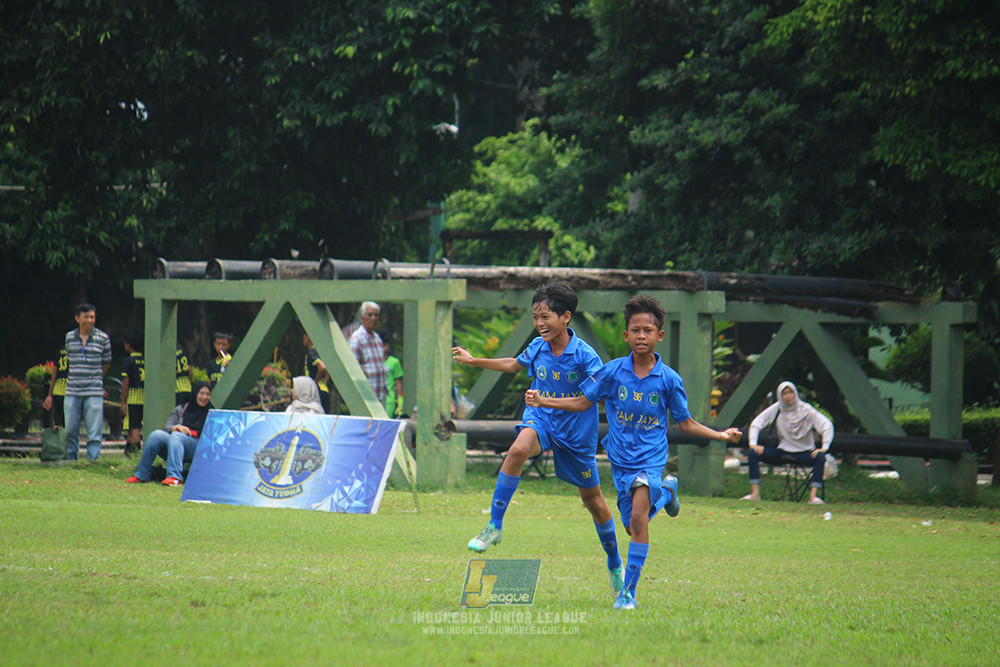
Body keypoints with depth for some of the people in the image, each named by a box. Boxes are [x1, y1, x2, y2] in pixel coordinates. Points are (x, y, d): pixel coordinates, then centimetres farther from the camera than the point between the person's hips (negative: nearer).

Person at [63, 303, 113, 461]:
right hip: (72, 392, 2)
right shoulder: (69, 337, 7)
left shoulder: (103, 338, 1)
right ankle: (71, 461, 17)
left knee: (94, 434, -5)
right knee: (70, 431, 6)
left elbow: (106, 362, 12)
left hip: (94, 393, -2)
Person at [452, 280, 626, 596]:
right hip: (541, 418, 2)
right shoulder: (537, 347, -3)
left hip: (577, 429, -2)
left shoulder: (584, 355, -18)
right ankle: (494, 526, -27)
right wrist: (474, 361, 23)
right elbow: (514, 364, 18)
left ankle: (615, 566, 32)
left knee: (593, 500, 11)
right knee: (518, 449, -34)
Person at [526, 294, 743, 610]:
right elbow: (584, 401, 8)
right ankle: (665, 491, 45)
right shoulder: (612, 372, -5)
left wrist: (721, 435, -6)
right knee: (633, 526, 12)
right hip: (620, 459, 3)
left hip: (651, 457, -3)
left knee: (639, 518, -23)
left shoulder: (669, 380, -7)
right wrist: (543, 401, -2)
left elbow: (686, 423, 5)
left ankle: (628, 592, -15)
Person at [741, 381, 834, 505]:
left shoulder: (806, 409, -7)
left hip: (803, 453, -2)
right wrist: (753, 444, -13)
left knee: (820, 457, -35)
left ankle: (813, 496, -37)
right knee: (753, 453, -19)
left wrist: (824, 448, -24)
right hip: (783, 452, 2)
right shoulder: (777, 408, -1)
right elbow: (757, 423, 1)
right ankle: (755, 493, -20)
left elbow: (827, 425, -13)